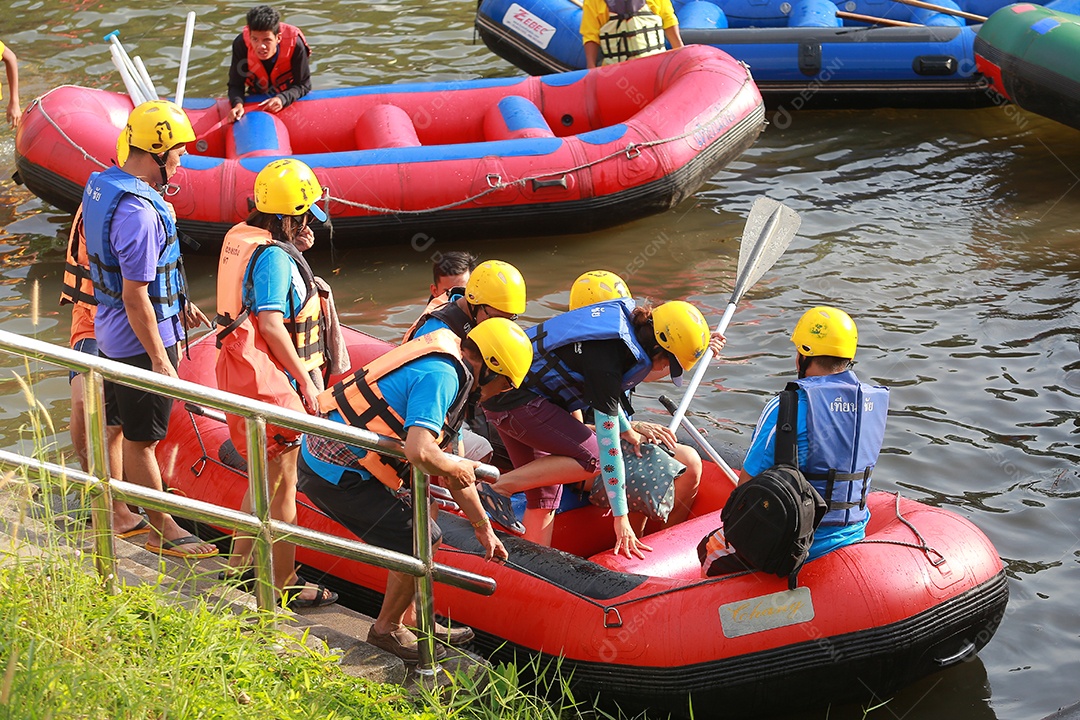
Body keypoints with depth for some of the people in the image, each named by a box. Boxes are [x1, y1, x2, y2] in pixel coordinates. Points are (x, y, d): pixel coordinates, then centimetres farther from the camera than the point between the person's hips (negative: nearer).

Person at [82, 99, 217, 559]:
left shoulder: (102, 185, 3)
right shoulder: (138, 211, -29)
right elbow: (135, 298, -27)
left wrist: (177, 302, 24)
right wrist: (160, 361, -22)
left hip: (110, 332, 9)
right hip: (139, 338, -9)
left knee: (118, 427, 22)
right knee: (141, 440, 4)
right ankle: (162, 531, 17)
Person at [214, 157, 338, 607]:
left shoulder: (243, 239, 8)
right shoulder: (275, 256, -20)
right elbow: (271, 324, -25)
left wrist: (297, 251, 7)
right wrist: (306, 380, -19)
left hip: (242, 375, 10)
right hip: (270, 383, -10)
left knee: (265, 476, 23)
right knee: (282, 485, 0)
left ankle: (239, 563, 35)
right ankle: (283, 587, 8)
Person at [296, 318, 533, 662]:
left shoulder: (443, 368, 16)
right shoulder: (442, 375, -18)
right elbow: (419, 452, -32)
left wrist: (482, 526, 30)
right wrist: (457, 467, -11)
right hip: (339, 476, -10)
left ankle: (409, 620, 31)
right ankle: (387, 628, 17)